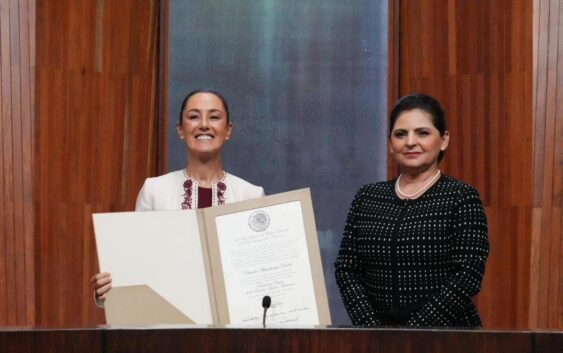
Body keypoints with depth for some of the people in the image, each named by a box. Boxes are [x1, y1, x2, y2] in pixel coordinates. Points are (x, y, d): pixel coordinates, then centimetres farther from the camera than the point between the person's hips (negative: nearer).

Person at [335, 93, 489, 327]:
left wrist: (413, 331, -14)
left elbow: (468, 277, -8)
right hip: (377, 324, 3)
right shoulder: (367, 197, 10)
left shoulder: (461, 198, -1)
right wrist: (370, 326, -7)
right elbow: (346, 269, 6)